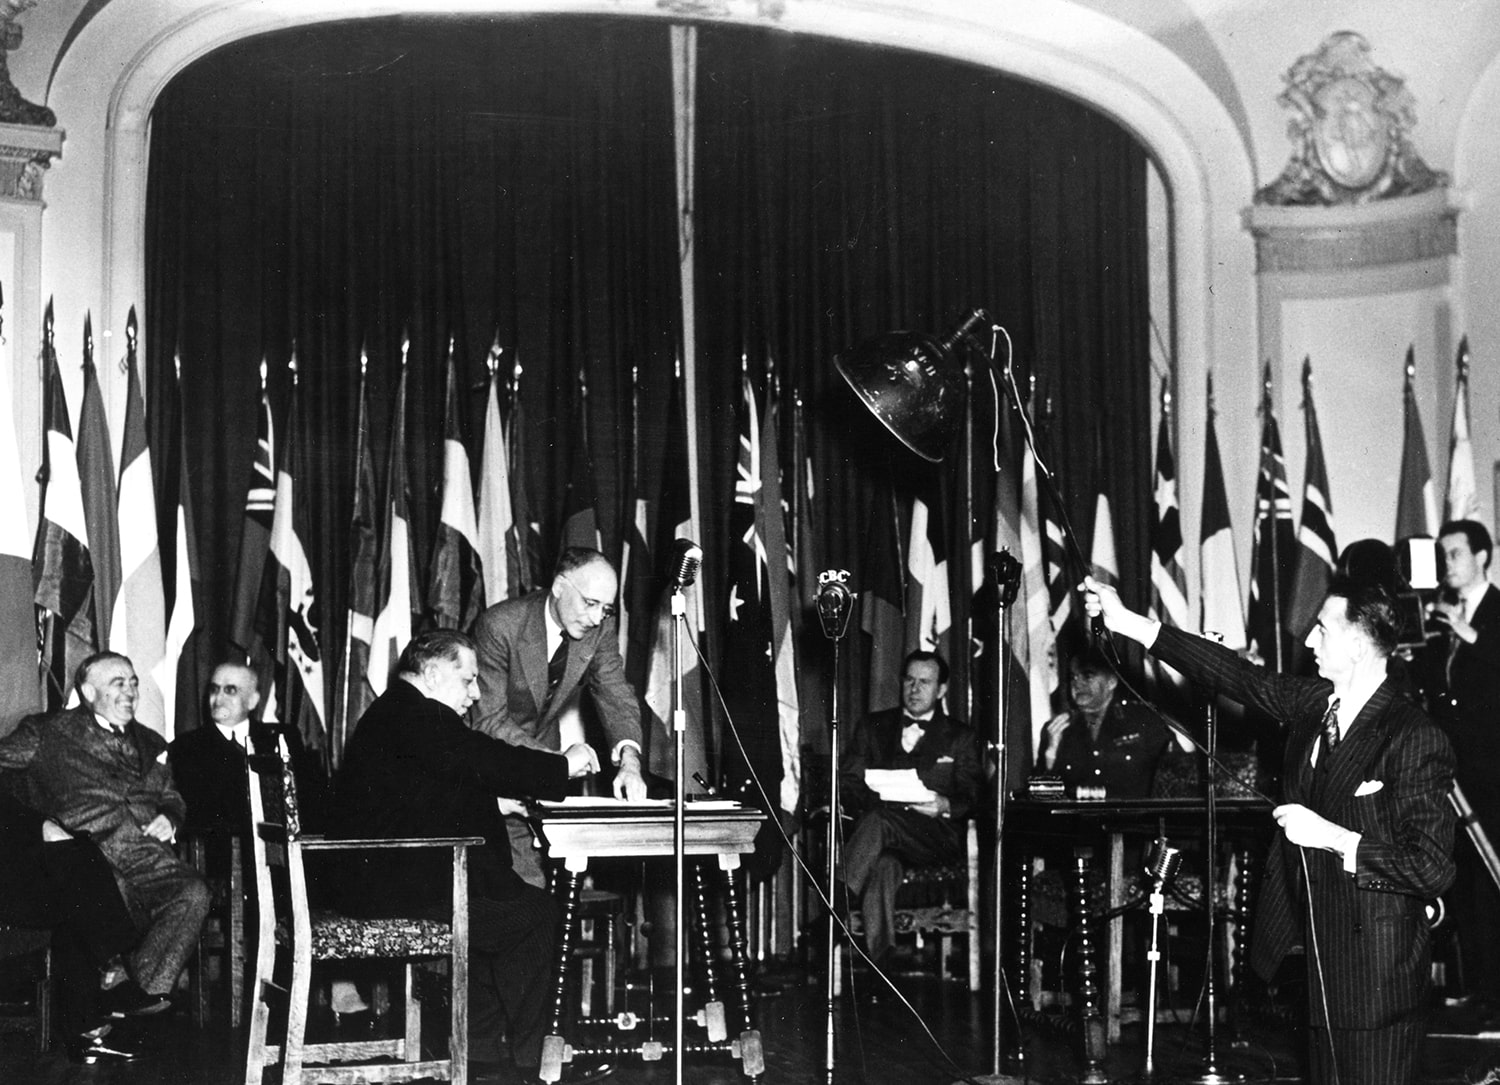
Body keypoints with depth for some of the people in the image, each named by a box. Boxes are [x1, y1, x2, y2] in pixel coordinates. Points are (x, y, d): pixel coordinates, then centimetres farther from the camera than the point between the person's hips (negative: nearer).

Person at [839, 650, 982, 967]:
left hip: (937, 838, -1)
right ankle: (877, 968, -50)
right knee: (882, 867, -37)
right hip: (880, 834, 1)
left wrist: (946, 806, -14)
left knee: (878, 821, -35)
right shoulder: (872, 727, 25)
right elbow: (846, 782, 15)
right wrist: (872, 797, -8)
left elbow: (972, 798, 9)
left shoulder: (959, 738, 21)